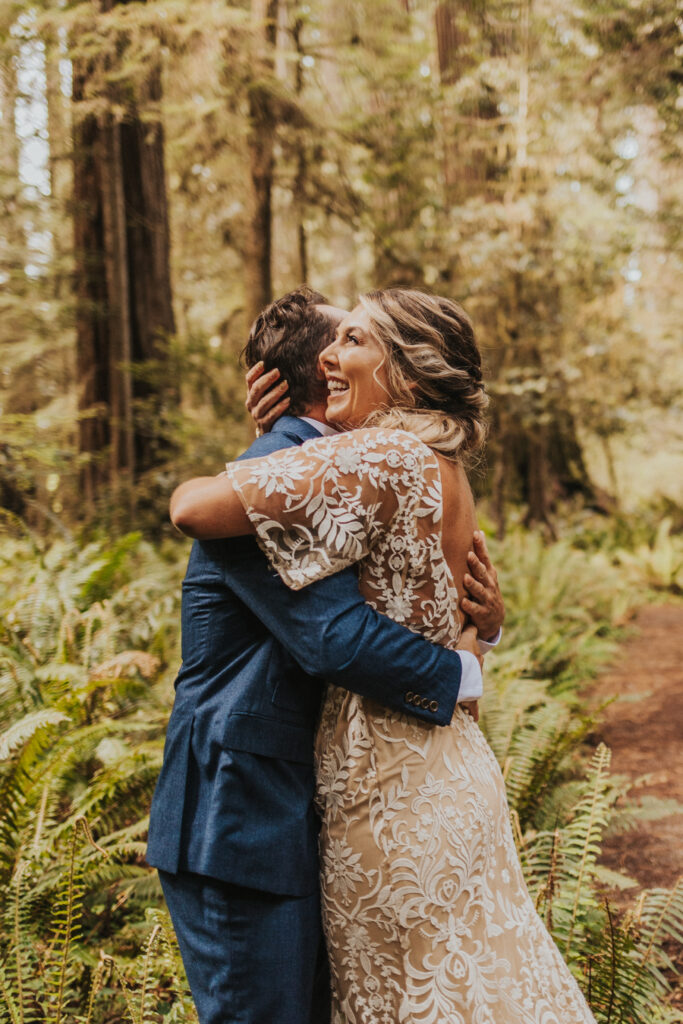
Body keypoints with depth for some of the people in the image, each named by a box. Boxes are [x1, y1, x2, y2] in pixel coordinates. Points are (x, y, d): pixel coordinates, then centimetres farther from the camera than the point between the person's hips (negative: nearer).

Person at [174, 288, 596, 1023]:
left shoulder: (382, 458, -20)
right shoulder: (444, 467, 8)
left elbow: (203, 509, -23)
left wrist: (192, 487, -1)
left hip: (389, 785, -9)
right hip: (445, 764, 9)